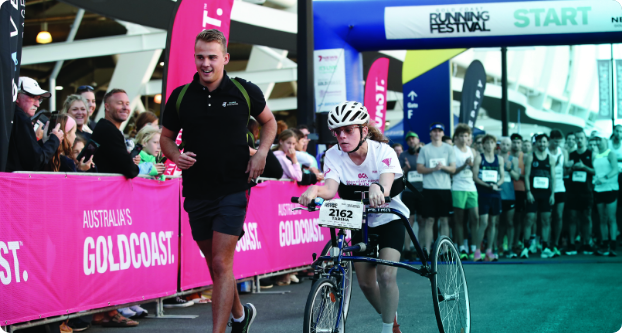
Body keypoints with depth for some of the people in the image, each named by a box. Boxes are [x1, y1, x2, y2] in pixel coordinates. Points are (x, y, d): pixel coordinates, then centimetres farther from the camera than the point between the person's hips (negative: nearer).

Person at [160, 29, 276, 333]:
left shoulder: (245, 92, -2)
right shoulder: (180, 97, 1)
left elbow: (269, 122, 15)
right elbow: (166, 137, 13)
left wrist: (261, 152, -2)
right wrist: (176, 156, -9)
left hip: (233, 189, -3)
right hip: (197, 191, 3)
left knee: (222, 263, -12)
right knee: (214, 264, 15)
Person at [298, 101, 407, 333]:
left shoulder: (383, 151, -24)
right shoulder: (334, 155, -16)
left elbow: (386, 183, -43)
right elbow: (331, 188, -32)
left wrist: (377, 189, -68)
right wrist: (315, 190, -56)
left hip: (390, 219, -4)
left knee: (386, 275, -21)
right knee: (365, 282, 4)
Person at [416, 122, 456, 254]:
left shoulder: (449, 149, 9)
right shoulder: (425, 149, 6)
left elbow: (453, 169, 5)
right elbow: (419, 169, 1)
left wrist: (443, 167, -15)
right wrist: (433, 169, -15)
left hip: (445, 188, 1)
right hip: (429, 188, -1)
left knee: (445, 220, 2)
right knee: (429, 220, -3)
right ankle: (427, 249, -2)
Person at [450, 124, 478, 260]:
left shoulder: (472, 151, 16)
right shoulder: (452, 151, 2)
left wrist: (472, 165, -4)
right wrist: (464, 165, -16)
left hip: (471, 188, 4)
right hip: (458, 189, -4)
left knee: (475, 217, -3)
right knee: (459, 219, -2)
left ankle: (474, 248, 0)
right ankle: (462, 249, 1)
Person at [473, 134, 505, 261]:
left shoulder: (499, 159, 12)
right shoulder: (479, 158, 1)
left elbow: (502, 177, 11)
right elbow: (475, 177, -4)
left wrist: (496, 185, -9)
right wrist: (487, 185, -15)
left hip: (495, 193, 4)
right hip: (482, 193, -4)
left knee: (493, 222, 5)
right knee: (483, 222, -11)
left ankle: (489, 251, 11)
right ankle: (477, 251, -4)